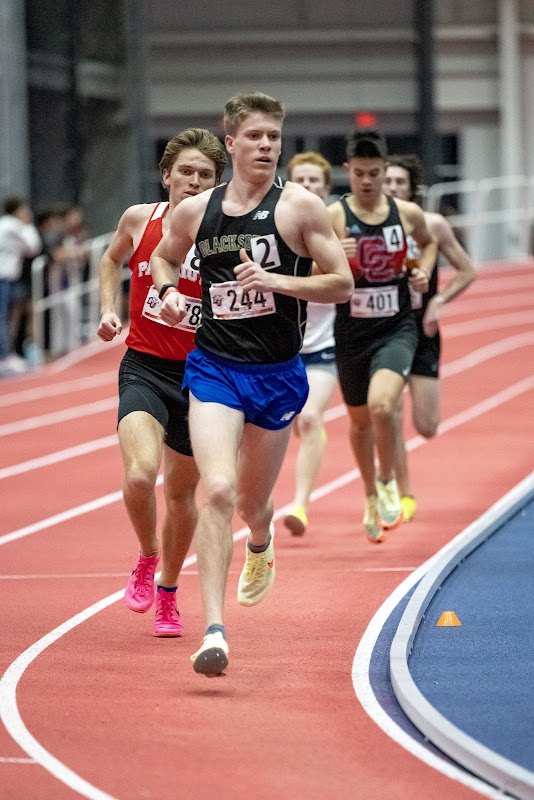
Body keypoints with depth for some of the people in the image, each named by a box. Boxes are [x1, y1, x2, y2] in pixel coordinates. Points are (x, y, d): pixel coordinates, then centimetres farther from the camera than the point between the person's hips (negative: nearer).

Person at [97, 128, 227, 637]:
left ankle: (168, 593, 37)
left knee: (181, 491, 14)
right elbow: (112, 259, 20)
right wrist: (108, 309, 8)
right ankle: (146, 558, 5)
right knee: (140, 474, -25)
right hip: (144, 366, -1)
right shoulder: (139, 219, -2)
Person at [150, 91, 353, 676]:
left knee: (251, 501, 16)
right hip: (213, 368, 0)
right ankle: (214, 632, -23)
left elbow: (342, 283, -5)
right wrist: (167, 290, 1)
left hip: (277, 374, 0)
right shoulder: (195, 211, 3)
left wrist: (277, 281, -19)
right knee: (217, 491, -20)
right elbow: (163, 257, 23)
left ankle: (260, 543, 56)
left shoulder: (299, 207, -6)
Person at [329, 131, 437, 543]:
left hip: (397, 329, -1)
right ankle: (372, 496, 41)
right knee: (360, 420, 15)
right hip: (352, 334, 1)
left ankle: (387, 482, 2)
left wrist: (424, 271, 3)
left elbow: (428, 241, 22)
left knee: (381, 406, -25)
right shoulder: (334, 216, -9)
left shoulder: (408, 214, -2)